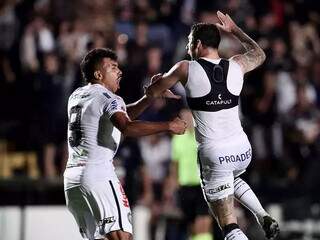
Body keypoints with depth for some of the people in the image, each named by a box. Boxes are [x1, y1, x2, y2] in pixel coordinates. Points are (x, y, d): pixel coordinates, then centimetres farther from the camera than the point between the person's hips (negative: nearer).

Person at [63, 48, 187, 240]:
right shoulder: (108, 98, -6)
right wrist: (168, 126, -22)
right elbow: (127, 128, -25)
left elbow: (122, 115, 28)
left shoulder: (76, 96, 21)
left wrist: (151, 96, 18)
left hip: (71, 176, 9)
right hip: (98, 174, -9)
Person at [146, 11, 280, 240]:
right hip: (243, 150, 5)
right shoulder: (236, 66, 2)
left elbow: (152, 92, 4)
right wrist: (234, 29, 36)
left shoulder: (186, 69, -8)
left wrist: (160, 80, 26)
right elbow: (259, 54, 26)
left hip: (214, 155, -5)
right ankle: (265, 218, 21)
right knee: (232, 178, 40)